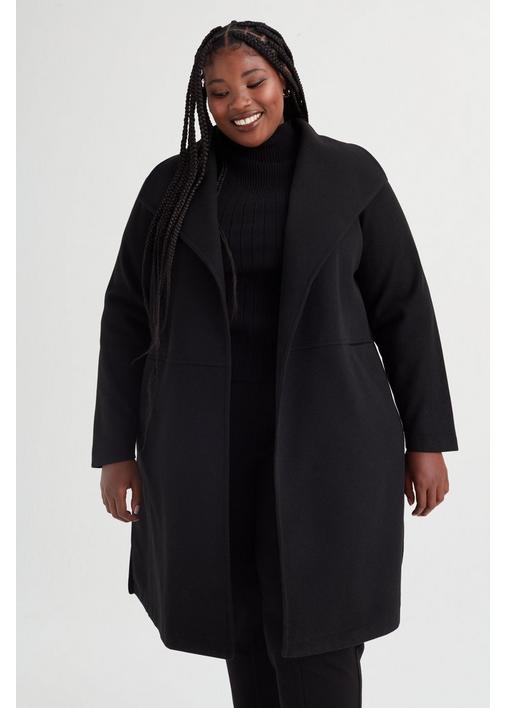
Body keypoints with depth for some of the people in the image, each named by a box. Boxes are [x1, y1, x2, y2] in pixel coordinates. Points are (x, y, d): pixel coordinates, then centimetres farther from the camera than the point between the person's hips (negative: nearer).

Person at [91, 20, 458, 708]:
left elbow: (404, 307, 2)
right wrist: (117, 447, 2)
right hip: (206, 444, 2)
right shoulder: (172, 186, 4)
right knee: (242, 625, 11)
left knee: (317, 635, -2)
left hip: (326, 439, -1)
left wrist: (427, 439, 0)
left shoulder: (350, 174, 1)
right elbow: (127, 317, 5)